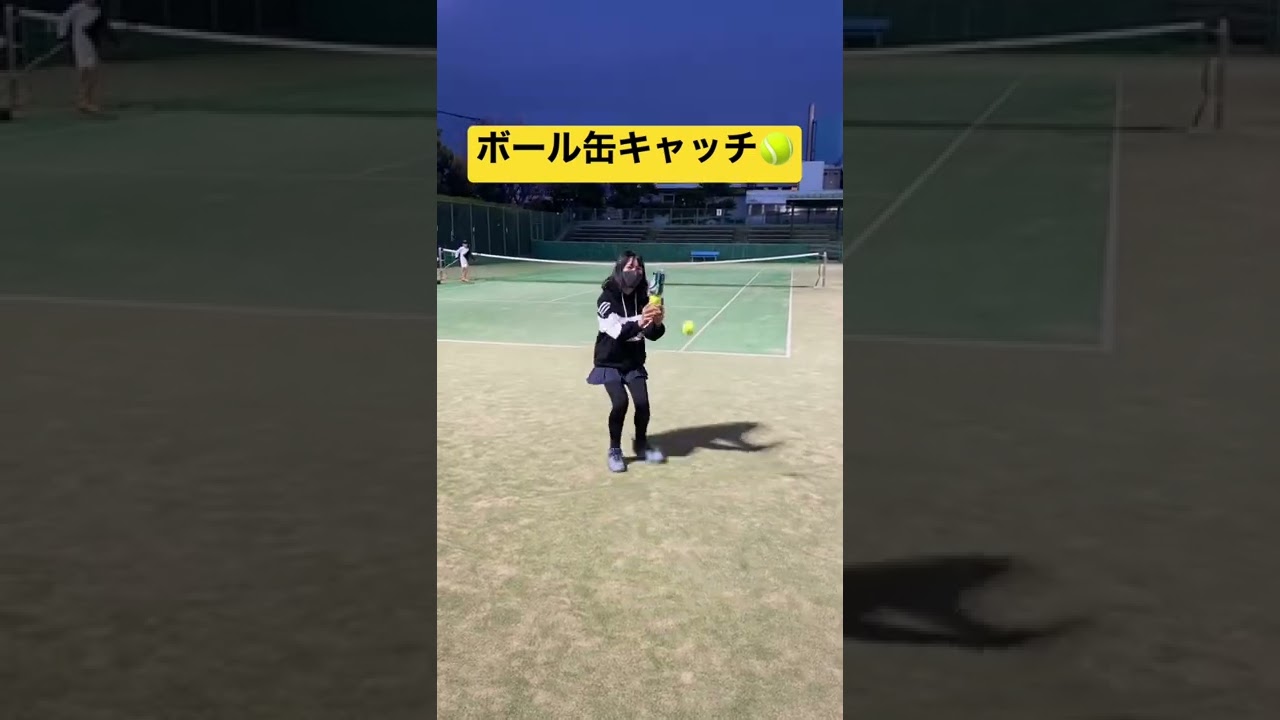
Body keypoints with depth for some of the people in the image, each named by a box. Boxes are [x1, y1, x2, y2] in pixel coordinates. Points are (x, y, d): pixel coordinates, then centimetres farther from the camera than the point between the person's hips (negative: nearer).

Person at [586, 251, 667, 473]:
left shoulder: (642, 299, -7)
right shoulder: (607, 299, -18)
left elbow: (653, 335, -11)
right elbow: (616, 331, -32)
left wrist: (657, 323, -34)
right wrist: (638, 323, -50)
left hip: (634, 362, 4)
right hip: (610, 363, -3)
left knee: (642, 402, -8)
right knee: (620, 402, -20)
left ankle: (641, 445, 20)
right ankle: (615, 450, 2)